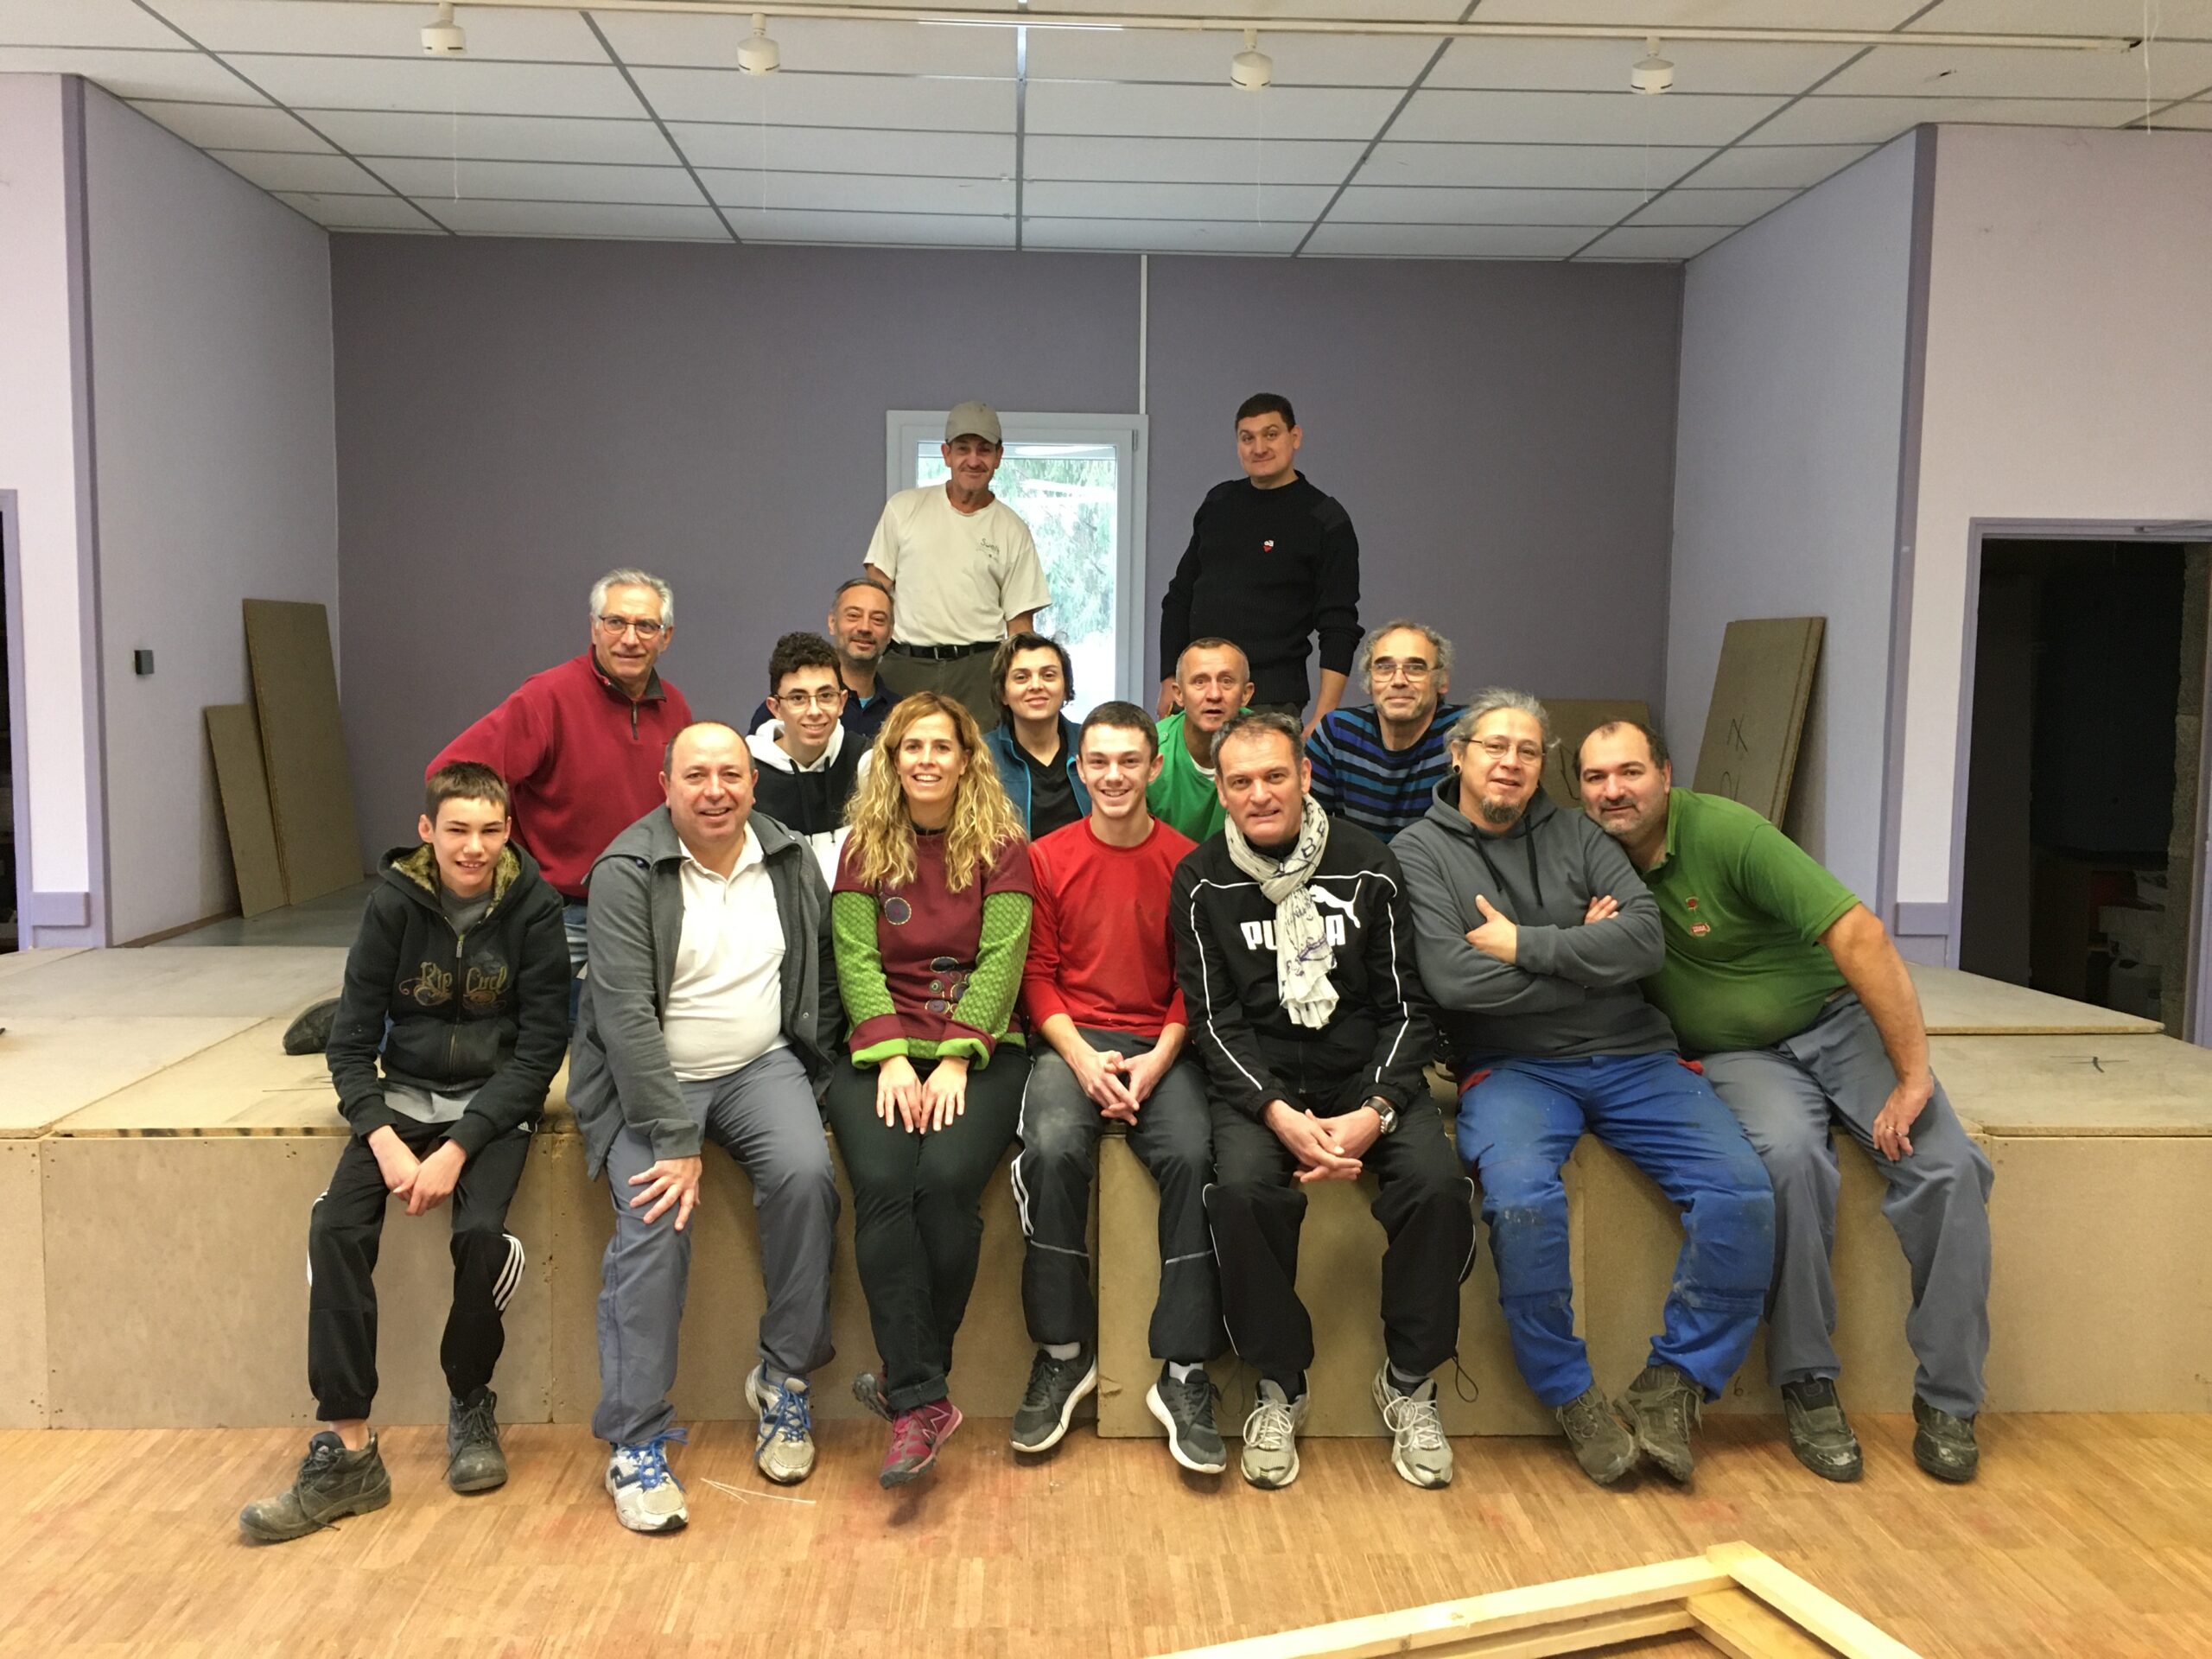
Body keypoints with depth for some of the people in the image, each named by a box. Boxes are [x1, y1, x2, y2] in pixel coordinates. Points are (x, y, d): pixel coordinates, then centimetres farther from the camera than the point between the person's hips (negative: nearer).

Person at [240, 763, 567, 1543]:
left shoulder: (533, 906, -10)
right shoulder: (394, 902, -5)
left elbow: (541, 1047, -10)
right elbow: (351, 1043, -2)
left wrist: (459, 1149, -19)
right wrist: (385, 1141, -18)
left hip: (497, 1099, -2)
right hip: (404, 1094, 2)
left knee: (481, 1230, -27)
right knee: (335, 1225, -22)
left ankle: (471, 1403, 2)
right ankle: (347, 1450, -14)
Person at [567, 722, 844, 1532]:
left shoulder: (790, 858, 3)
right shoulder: (625, 874, -12)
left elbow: (824, 966, 14)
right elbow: (628, 1014, -19)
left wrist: (815, 1060, 3)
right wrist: (675, 1141, -23)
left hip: (762, 1066, 3)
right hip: (649, 1078, -3)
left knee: (806, 1175, -24)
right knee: (654, 1219, -24)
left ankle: (784, 1378, -5)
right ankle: (635, 1443, -10)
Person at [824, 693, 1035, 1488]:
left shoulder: (1001, 847, 7)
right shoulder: (864, 848, 12)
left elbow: (999, 961, -3)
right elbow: (857, 961, 2)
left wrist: (955, 1060, -16)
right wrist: (892, 1056, -13)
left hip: (979, 1049, -1)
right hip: (883, 1048, 1)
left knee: (947, 1179, -28)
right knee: (882, 1183, -26)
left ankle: (909, 1380, -9)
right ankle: (922, 1400, -20)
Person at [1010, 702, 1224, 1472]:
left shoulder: (1186, 860, 4)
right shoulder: (1047, 858, 6)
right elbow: (1037, 974, 5)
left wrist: (1156, 1062, -10)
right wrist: (1082, 1058, -10)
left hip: (1161, 1045, 0)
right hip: (1072, 1039, 0)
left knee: (1193, 1155, -28)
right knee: (1051, 1149, -30)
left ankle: (1183, 1373, -16)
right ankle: (1063, 1352, -11)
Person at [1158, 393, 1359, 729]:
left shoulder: (1326, 521, -3)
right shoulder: (1218, 502, 11)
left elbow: (1339, 629, -8)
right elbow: (1179, 596, 18)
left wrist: (1323, 718, -16)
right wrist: (1169, 680, 11)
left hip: (1271, 701, -4)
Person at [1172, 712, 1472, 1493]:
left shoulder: (1368, 865, 0)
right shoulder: (1202, 882, 0)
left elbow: (1405, 1004, 0)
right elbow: (1214, 1019, -4)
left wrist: (1375, 1112, -16)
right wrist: (1281, 1114, -20)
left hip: (1367, 1074, 1)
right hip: (1258, 1077, 0)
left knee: (1438, 1185, -25)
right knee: (1242, 1189, -30)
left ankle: (1410, 1383, -1)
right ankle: (1279, 1387, -7)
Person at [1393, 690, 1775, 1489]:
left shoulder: (1575, 834, 15)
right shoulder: (1420, 851, 6)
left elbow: (1644, 939, -1)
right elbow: (1453, 979, -11)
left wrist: (1524, 945, -8)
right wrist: (1582, 954, -3)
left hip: (1633, 1056, 4)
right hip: (1513, 1065, -3)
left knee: (1743, 1192, -17)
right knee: (1521, 1197, -33)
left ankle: (1674, 1383, 2)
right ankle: (1573, 1398, -9)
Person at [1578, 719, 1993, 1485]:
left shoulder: (1723, 832, -18)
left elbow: (1859, 934, -22)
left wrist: (1913, 1076, -24)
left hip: (1836, 1020, -1)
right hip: (1738, 1055, 1)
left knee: (1947, 1166, -23)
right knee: (1789, 1154, -32)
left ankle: (1947, 1401, -6)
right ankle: (1808, 1387, -17)